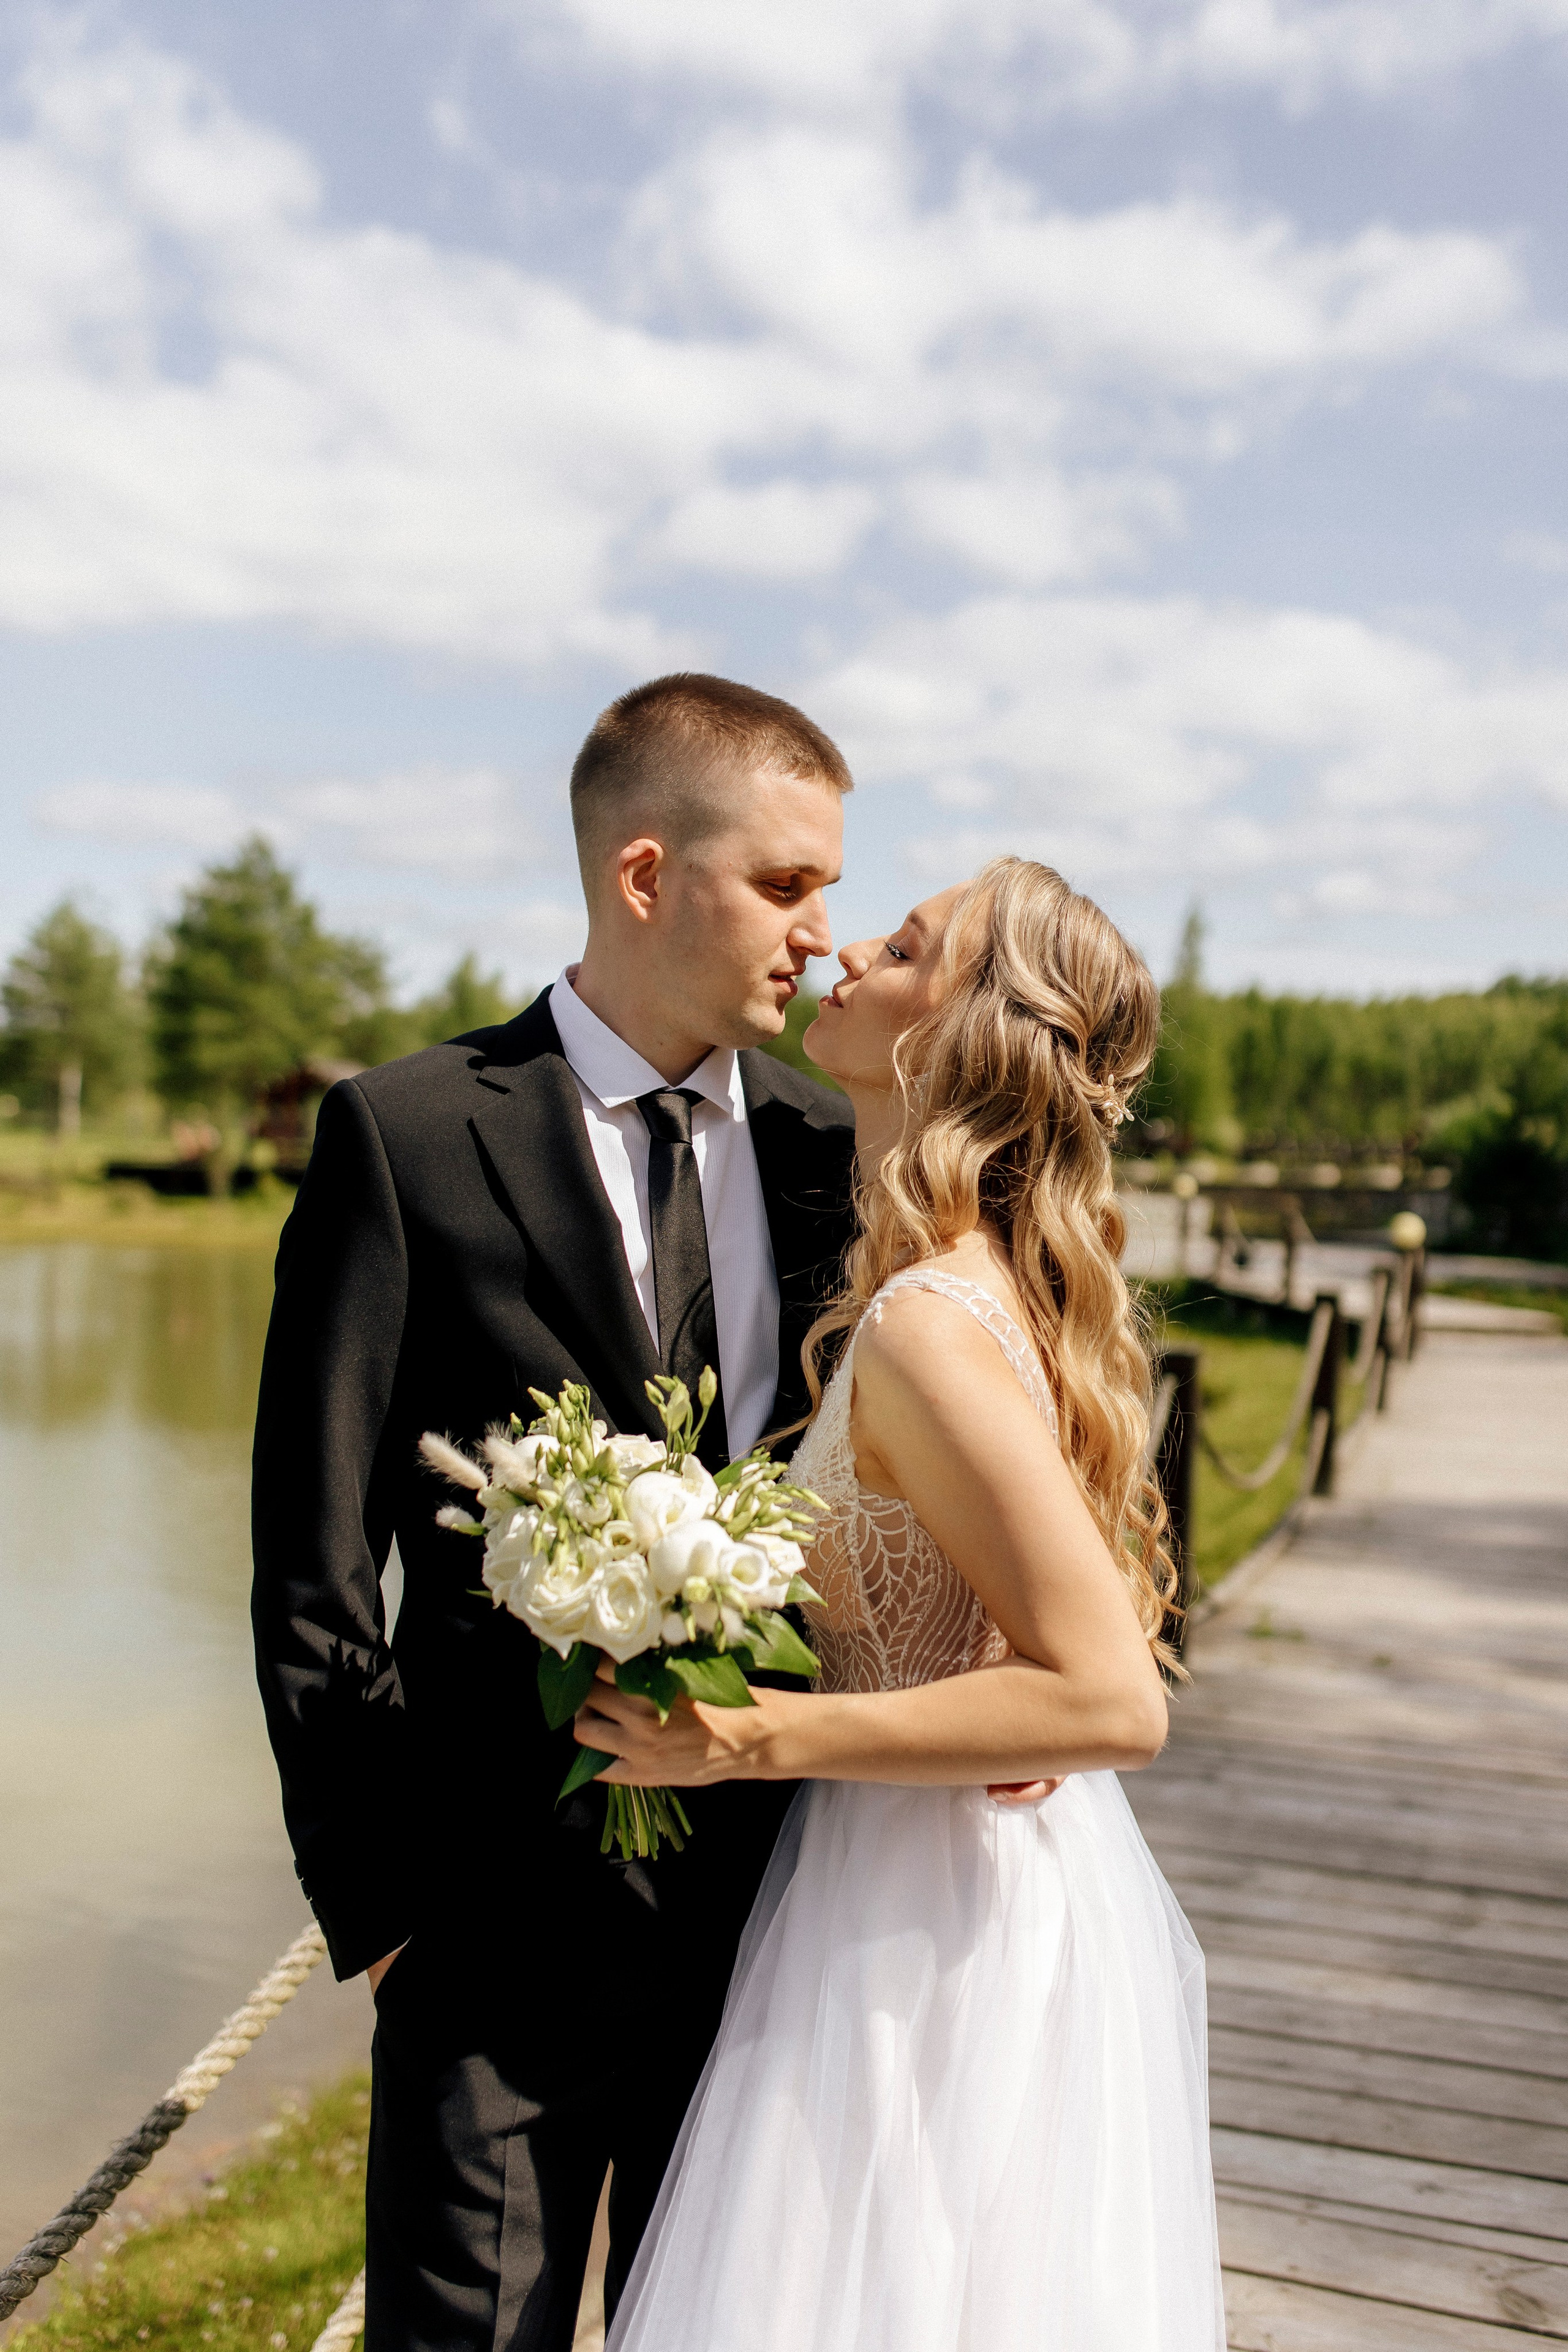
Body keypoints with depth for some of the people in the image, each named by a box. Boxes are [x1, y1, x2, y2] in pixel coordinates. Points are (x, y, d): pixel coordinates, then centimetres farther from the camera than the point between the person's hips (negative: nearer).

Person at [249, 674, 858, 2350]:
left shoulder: (827, 1147, 2)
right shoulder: (407, 1136, -11)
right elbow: (313, 1570, -9)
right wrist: (372, 1894, -8)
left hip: (767, 1902, 5)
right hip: (506, 1914, -4)